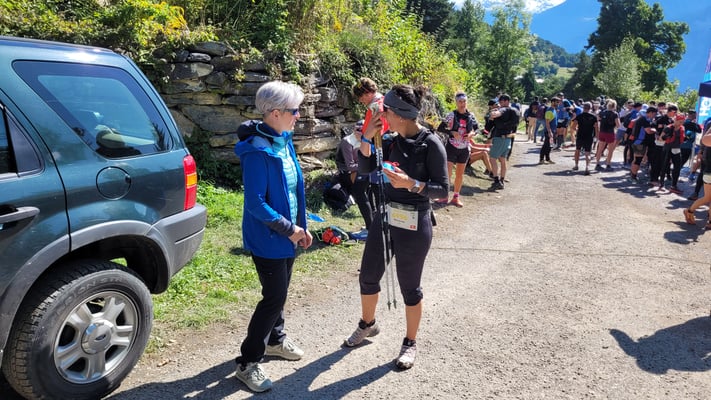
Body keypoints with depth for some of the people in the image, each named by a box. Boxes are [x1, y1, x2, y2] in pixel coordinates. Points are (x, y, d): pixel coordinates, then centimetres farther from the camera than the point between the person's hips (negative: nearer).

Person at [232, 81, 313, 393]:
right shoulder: (258, 151, -24)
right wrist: (289, 229, -18)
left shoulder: (284, 140, 3)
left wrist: (300, 226, 10)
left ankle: (275, 339, 42)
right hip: (268, 238, -8)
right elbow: (255, 203, -24)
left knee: (279, 291, 21)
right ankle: (247, 363, 14)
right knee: (274, 297, -2)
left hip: (286, 233, 8)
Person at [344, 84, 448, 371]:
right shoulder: (393, 140, 1)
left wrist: (411, 184, -30)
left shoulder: (431, 144, -16)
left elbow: (442, 190, -16)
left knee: (409, 286, 8)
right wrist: (366, 141, -8)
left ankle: (410, 343, 29)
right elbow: (366, 168, 7)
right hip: (385, 216, 7)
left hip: (414, 224, -6)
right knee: (368, 276, 17)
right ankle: (367, 325, 43)